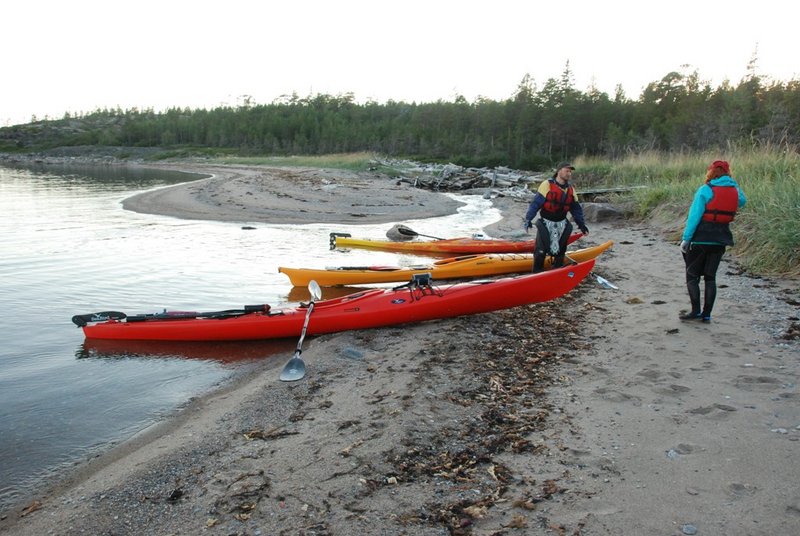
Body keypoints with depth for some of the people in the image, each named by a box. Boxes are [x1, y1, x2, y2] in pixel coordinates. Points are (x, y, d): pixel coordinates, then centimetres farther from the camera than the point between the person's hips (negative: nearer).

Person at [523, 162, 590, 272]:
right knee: (541, 251, -2)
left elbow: (576, 208, 12)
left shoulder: (570, 189, 4)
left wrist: (581, 224, 8)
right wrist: (528, 219, -23)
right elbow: (535, 203, -17)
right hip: (546, 224, -5)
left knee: (560, 251, 15)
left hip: (561, 225, 6)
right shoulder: (547, 185, -14)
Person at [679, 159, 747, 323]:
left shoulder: (705, 190, -11)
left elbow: (694, 216, -14)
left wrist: (686, 238, -12)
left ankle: (696, 311, -3)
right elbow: (742, 202, 28)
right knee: (710, 277, 11)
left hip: (701, 239, -5)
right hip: (721, 240, 5)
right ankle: (706, 314, 10)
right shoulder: (734, 189, 4)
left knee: (692, 276, 5)